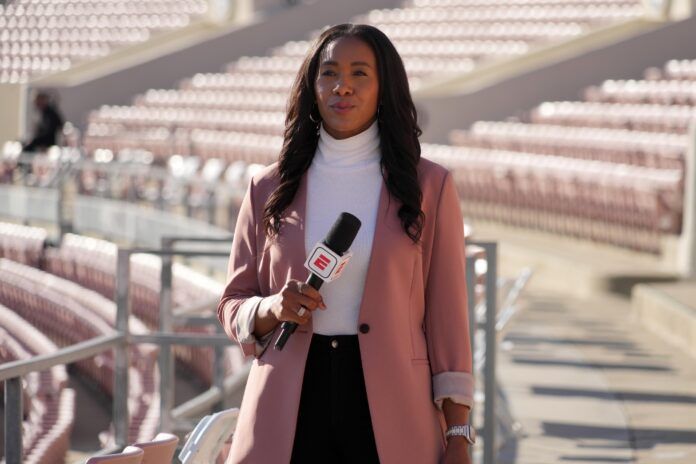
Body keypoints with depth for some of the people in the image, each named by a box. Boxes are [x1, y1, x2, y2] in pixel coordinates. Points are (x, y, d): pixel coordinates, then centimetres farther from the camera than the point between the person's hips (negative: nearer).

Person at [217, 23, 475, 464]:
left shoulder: (428, 186, 4)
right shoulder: (271, 189, 8)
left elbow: (447, 317, 1)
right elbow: (233, 305, 13)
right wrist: (272, 309, -10)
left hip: (390, 411, -1)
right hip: (290, 408, 1)